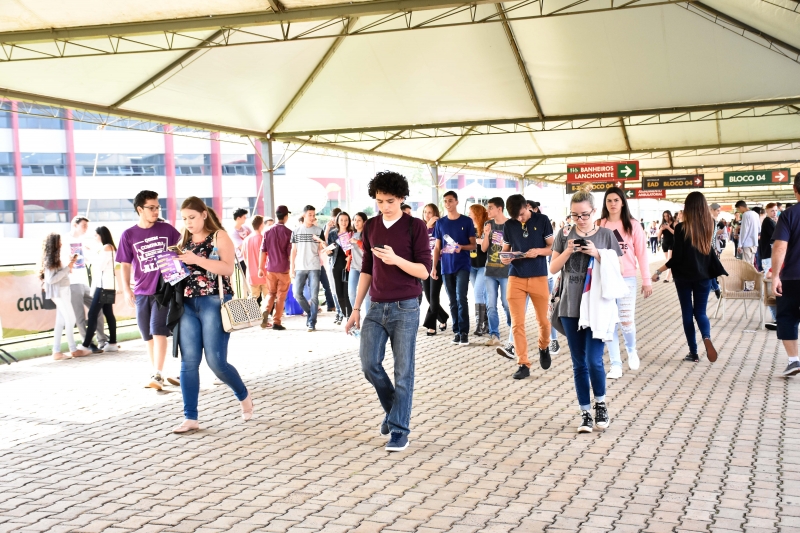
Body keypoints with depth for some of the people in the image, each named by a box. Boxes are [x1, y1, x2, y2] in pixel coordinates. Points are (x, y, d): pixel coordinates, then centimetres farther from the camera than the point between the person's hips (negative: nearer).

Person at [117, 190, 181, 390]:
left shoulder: (167, 229, 2)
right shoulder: (128, 235, 2)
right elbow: (125, 265, 4)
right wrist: (126, 289, -6)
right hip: (141, 291, 2)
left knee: (158, 331, -12)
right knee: (148, 335, 9)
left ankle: (158, 375, -12)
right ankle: (156, 374, 20)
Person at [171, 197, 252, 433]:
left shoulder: (219, 236, -1)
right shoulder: (184, 241, 15)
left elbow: (228, 268, -14)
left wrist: (197, 259, -21)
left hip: (214, 303, -5)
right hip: (188, 304, 5)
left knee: (216, 361, -6)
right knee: (188, 362, -2)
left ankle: (244, 396, 21)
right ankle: (190, 418, 3)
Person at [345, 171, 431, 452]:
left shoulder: (415, 226, -6)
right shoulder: (371, 227, 9)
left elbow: (424, 271, -9)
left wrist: (396, 259, -26)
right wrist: (356, 308, 11)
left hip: (405, 308, -5)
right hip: (376, 307, 5)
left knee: (403, 371, 0)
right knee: (369, 363, 0)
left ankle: (399, 429, 10)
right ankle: (393, 409, 25)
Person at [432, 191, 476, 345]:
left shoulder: (466, 221, 1)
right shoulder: (440, 223, 8)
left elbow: (473, 245, 2)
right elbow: (437, 247, 11)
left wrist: (461, 247, -18)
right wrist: (434, 267, 3)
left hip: (462, 266, -3)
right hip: (446, 267, 3)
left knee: (461, 298, -12)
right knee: (452, 301, 7)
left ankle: (464, 332, -5)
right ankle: (457, 331, 13)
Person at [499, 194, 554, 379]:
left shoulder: (542, 220, -1)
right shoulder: (509, 225, 5)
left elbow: (553, 247, 2)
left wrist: (538, 251, -18)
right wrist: (503, 258, -10)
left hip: (539, 277, -1)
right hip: (516, 278, 2)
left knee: (543, 320, 7)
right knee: (517, 323, -2)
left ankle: (544, 347, 38)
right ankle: (523, 364, 6)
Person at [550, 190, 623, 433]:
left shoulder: (606, 235, 0)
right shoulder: (564, 235, 4)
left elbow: (617, 268, 0)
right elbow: (553, 268, 5)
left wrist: (597, 254, -15)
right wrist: (568, 251, -12)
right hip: (570, 308, 2)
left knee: (594, 360, -9)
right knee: (579, 363, 7)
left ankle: (601, 403, 17)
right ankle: (586, 413, 18)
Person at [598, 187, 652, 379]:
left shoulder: (633, 225, 1)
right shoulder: (599, 225, 2)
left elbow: (641, 253, 3)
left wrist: (647, 280, 2)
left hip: (627, 279, -1)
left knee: (626, 320, -5)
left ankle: (631, 350, 28)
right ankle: (615, 365, 14)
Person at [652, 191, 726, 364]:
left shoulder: (681, 228, -12)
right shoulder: (708, 226, 0)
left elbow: (676, 257, -13)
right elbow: (710, 253, 9)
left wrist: (658, 271, -7)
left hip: (684, 277, -3)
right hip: (703, 277, 3)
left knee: (687, 313, 7)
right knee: (700, 312, 10)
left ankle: (693, 352, 8)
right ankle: (707, 337, -19)